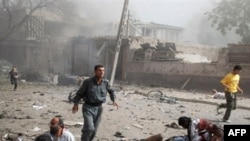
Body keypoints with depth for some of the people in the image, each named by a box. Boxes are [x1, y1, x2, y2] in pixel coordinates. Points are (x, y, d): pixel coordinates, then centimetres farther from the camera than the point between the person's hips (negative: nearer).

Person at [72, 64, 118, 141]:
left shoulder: (106, 82, -2)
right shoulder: (88, 82, -11)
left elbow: (111, 91, 18)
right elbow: (80, 93, 0)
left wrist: (113, 100, 7)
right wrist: (75, 104, -4)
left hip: (98, 108, 4)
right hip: (88, 107, -4)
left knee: (94, 131, 9)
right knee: (89, 128, -20)